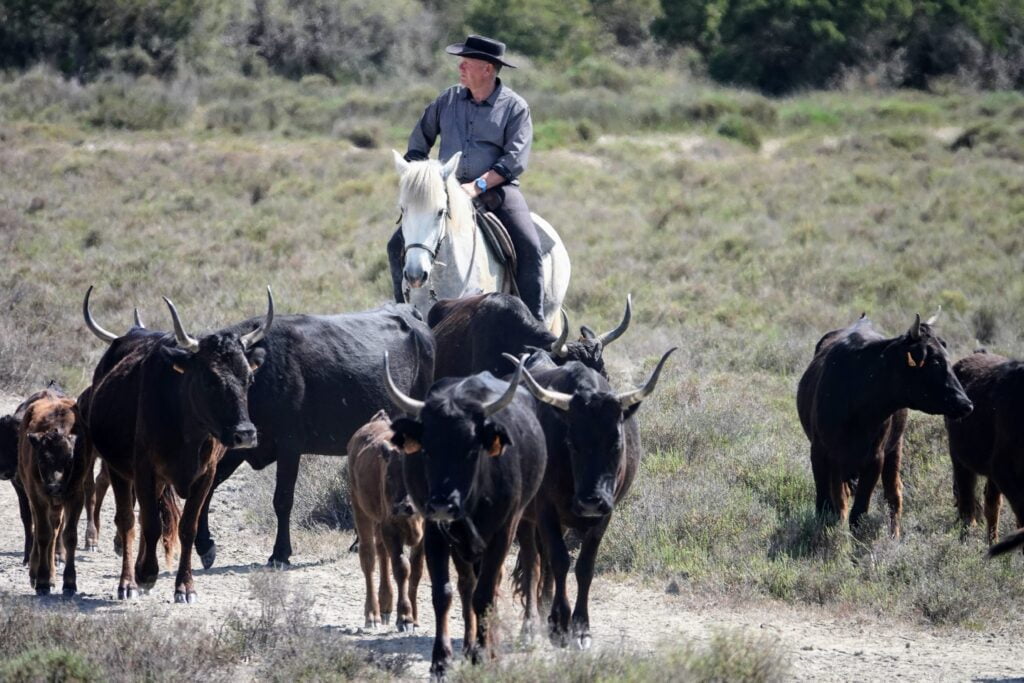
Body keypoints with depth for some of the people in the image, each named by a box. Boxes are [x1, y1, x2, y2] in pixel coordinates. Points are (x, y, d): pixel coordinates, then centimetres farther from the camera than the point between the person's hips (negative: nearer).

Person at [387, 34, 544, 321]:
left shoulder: (515, 107, -2)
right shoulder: (448, 99, 10)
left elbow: (516, 159, -11)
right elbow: (420, 138, 22)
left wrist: (478, 186, -22)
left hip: (495, 190, -4)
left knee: (529, 248, -26)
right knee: (398, 246, -9)